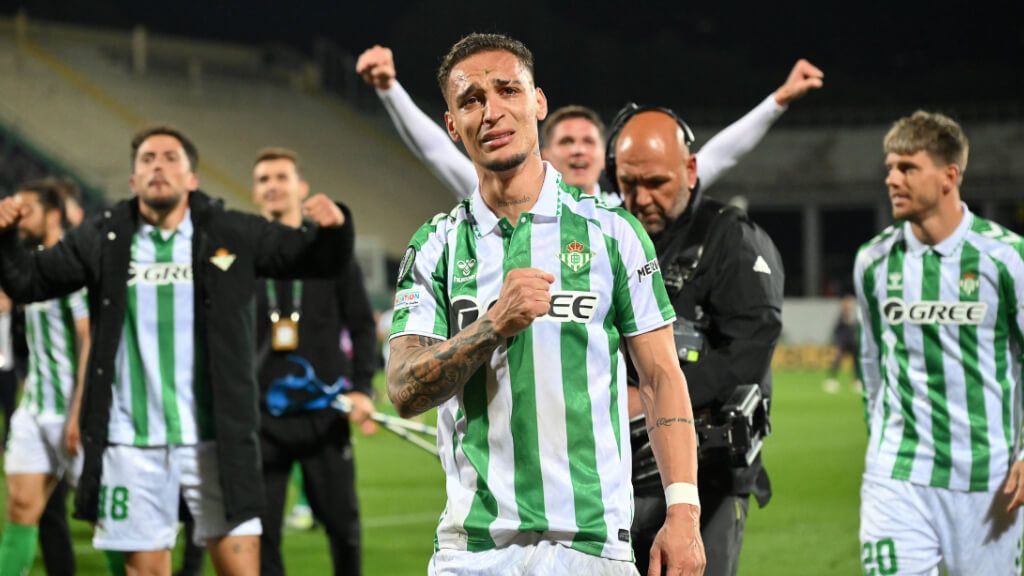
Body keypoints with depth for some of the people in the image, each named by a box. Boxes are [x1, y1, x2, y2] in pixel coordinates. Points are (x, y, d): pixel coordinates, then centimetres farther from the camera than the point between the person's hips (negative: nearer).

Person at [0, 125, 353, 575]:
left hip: (215, 439, -1)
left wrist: (333, 227, -15)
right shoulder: (103, 241, 4)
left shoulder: (232, 234, 2)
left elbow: (320, 259, 7)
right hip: (132, 444, 1)